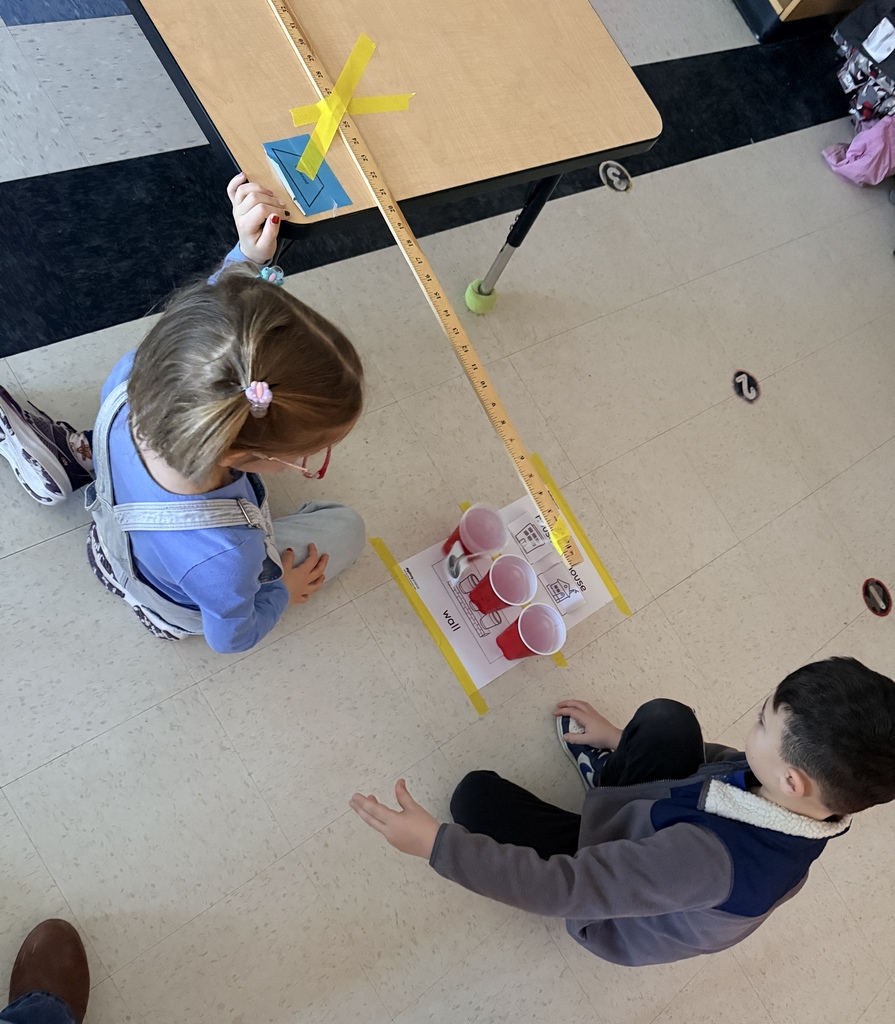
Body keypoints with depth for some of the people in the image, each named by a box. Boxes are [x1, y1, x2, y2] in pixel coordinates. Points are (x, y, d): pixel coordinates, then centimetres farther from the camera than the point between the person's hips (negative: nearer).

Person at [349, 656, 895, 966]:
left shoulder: (713, 858, -47)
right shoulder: (803, 810, -23)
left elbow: (566, 889, -43)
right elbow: (735, 766, -1)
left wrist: (435, 843, -38)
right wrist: (622, 738, 7)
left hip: (614, 923, -6)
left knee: (477, 794, -10)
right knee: (666, 718, -7)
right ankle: (609, 767, 24)